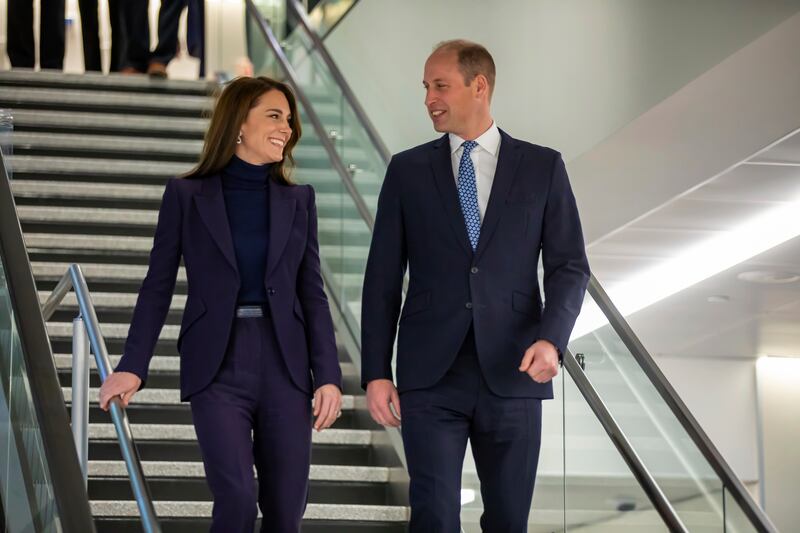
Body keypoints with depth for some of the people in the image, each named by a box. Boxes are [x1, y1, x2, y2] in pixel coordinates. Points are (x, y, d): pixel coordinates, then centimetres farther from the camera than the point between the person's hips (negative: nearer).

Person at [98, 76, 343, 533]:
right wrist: (132, 367, -7)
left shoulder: (299, 200, 10)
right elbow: (158, 287, 3)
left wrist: (328, 375, -2)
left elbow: (312, 294, 8)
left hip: (285, 367, 3)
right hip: (218, 370, -3)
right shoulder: (187, 195, 3)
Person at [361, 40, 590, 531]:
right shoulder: (408, 170, 7)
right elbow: (383, 279, 6)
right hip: (431, 375, 0)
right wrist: (376, 372, 0)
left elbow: (570, 266, 2)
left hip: (512, 375, 0)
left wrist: (551, 338, -16)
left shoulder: (542, 167, 5)